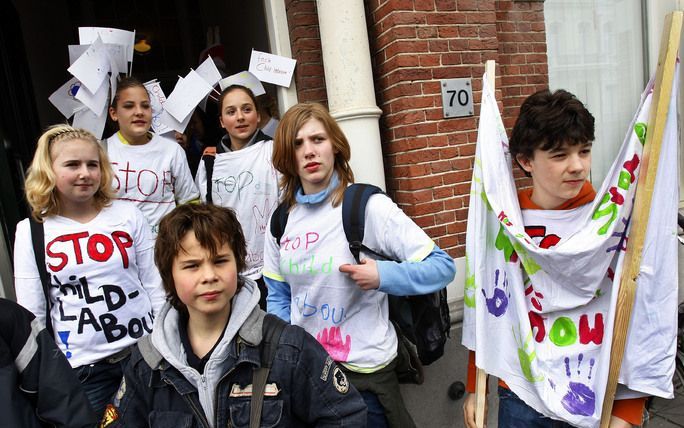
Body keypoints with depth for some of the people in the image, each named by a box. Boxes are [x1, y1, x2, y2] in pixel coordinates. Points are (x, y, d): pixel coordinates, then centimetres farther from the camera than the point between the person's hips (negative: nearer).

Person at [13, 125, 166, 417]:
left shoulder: (128, 216, -3)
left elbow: (154, 285, 1)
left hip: (145, 352, 1)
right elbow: (32, 314, 1)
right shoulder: (30, 232, -3)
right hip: (82, 369, 0)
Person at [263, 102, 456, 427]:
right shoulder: (281, 219, 0)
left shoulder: (369, 206, -16)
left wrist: (383, 276, -27)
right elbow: (278, 296, 8)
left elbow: (442, 266, -14)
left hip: (364, 367, -5)